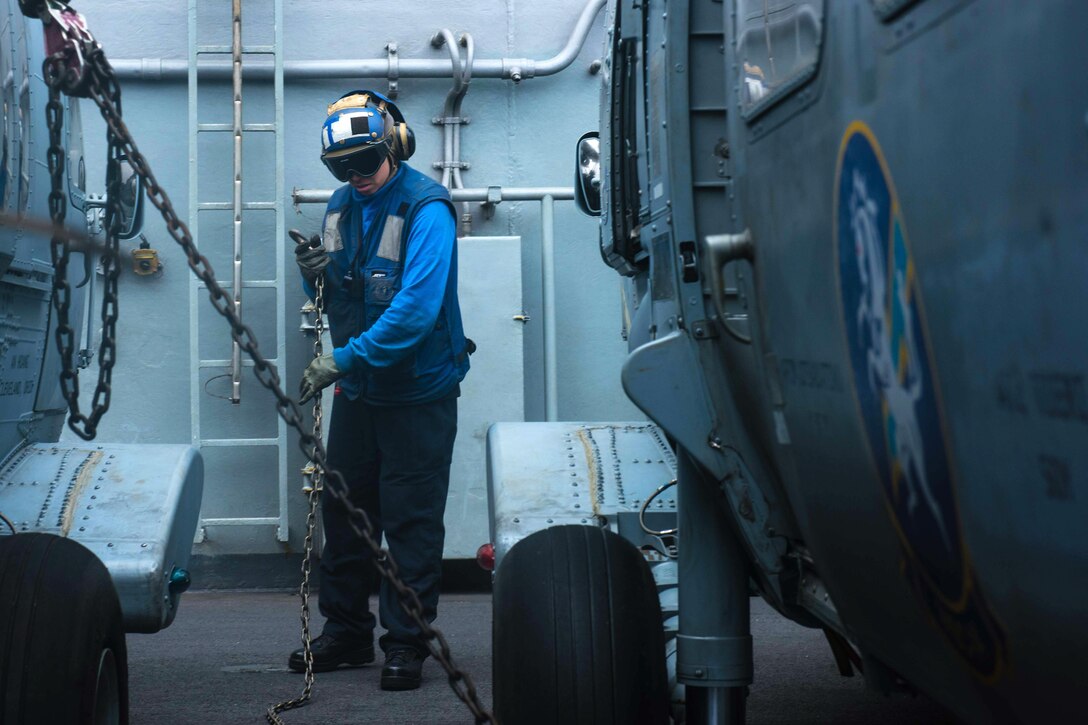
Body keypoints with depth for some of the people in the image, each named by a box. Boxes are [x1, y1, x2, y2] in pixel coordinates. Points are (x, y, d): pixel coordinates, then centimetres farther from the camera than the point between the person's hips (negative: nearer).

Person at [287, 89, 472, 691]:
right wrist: (315, 276, -7)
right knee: (343, 511, 13)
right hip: (357, 390, 7)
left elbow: (417, 307, -27)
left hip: (418, 392, -7)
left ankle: (406, 642, 9)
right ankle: (346, 633, 25)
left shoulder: (426, 209, -17)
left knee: (410, 522, 0)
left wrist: (345, 359, -29)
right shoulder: (342, 207, 7)